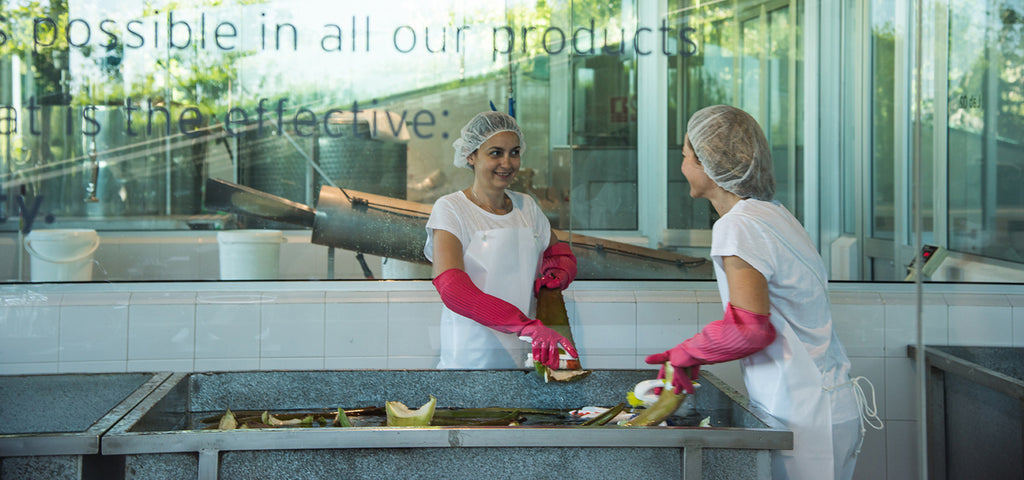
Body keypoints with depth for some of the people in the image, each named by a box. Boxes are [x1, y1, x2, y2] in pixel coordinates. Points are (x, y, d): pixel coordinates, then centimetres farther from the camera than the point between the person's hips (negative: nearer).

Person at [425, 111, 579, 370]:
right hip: (470, 361, -5)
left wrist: (556, 276, -1)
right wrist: (528, 326, -32)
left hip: (525, 358, 5)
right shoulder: (450, 209, -6)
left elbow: (562, 255, 26)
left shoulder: (527, 206, 12)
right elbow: (451, 288, -20)